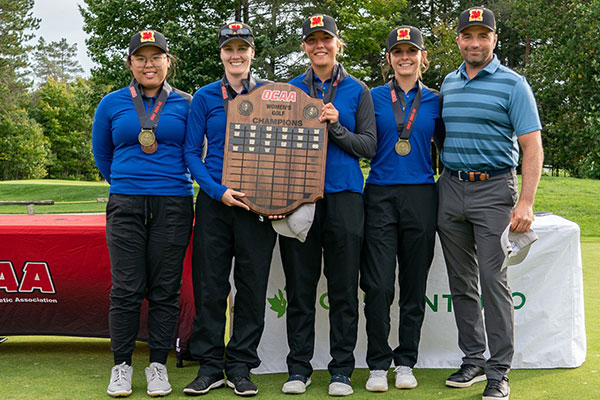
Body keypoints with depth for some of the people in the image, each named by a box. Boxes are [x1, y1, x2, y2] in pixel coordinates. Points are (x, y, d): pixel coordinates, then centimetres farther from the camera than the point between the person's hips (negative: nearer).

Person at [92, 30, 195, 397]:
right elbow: (101, 153, 22)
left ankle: (158, 365, 14)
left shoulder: (186, 105, 6)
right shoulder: (112, 104, 9)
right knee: (126, 289, 0)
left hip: (174, 206, 0)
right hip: (125, 206, 1)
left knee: (166, 288, 3)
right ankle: (122, 365, 12)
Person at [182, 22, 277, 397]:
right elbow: (192, 152, 5)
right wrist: (218, 191, -9)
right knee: (210, 284, 1)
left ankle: (241, 365, 14)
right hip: (215, 200, 0)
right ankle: (211, 365, 12)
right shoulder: (205, 97, 7)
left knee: (252, 285, 2)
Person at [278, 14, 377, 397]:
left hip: (344, 195, -1)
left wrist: (336, 127, -11)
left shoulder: (357, 90, 9)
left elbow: (369, 146, 3)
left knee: (344, 289, 2)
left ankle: (342, 369, 10)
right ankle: (299, 367, 13)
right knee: (300, 287, 4)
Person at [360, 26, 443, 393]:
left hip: (421, 196, 1)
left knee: (415, 284, 6)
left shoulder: (434, 101, 9)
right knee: (378, 285, -5)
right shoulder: (374, 98, 7)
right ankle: (378, 364, 7)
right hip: (380, 196, -1)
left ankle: (406, 362, 18)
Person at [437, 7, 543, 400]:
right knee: (461, 282, 9)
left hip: (493, 190, -5)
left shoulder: (512, 84, -3)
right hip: (451, 189, 5)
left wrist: (526, 202, -17)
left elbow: (532, 146, -8)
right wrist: (442, 181, 11)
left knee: (494, 280, -6)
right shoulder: (448, 83, 13)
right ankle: (473, 360, 21)